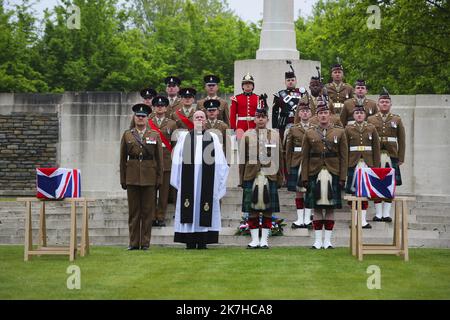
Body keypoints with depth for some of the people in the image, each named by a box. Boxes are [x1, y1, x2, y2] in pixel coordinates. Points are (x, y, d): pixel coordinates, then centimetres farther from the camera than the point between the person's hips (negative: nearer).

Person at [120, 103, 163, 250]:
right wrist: (123, 179, 4)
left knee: (148, 211, 2)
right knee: (133, 211, 3)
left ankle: (145, 242, 8)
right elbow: (123, 158, 8)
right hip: (132, 177, 1)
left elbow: (159, 159, 6)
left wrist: (159, 178, 0)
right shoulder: (127, 135, 8)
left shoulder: (155, 135, 7)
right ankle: (134, 242, 9)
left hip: (149, 178, -1)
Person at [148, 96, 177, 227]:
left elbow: (175, 143, 10)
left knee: (164, 191, 1)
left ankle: (161, 217, 6)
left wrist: (173, 157, 0)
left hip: (166, 160, 0)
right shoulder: (147, 122, 10)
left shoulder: (171, 124, 9)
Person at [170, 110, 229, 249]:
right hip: (188, 179, 0)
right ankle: (190, 242, -1)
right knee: (189, 211, -3)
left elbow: (219, 161, 8)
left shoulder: (213, 137, 13)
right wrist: (177, 180, 2)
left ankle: (202, 242, 1)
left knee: (205, 213, -3)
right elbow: (177, 159, 10)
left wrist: (218, 184, 0)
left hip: (207, 179, 0)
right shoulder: (184, 136, 14)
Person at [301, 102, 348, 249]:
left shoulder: (340, 132, 5)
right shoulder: (310, 133, 7)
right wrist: (304, 178, -2)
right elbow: (305, 158, 5)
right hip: (315, 175, 1)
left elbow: (344, 157, 3)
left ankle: (328, 240, 7)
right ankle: (318, 240, 7)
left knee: (331, 208, 2)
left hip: (333, 175, 0)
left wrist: (342, 177, -4)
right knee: (316, 207, 2)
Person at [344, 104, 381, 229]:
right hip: (353, 163, 0)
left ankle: (363, 219, 1)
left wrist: (376, 166, 1)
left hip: (367, 164, 1)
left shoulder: (371, 128, 7)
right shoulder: (348, 129, 4)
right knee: (354, 191, 0)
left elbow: (376, 148, 7)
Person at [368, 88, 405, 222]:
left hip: (392, 157, 0)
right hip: (375, 157, 0)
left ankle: (386, 213, 5)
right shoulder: (371, 120, 7)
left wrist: (401, 158, 2)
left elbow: (401, 141, 7)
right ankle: (378, 214, 5)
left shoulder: (397, 120, 8)